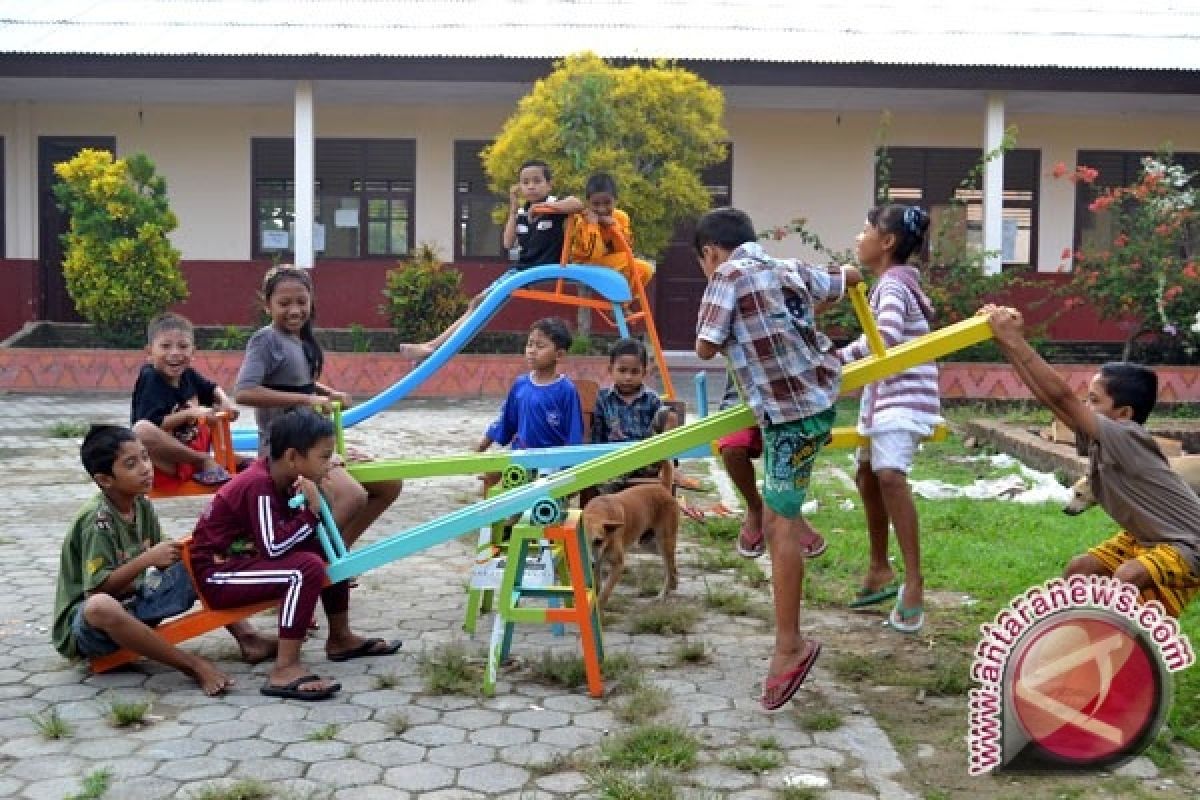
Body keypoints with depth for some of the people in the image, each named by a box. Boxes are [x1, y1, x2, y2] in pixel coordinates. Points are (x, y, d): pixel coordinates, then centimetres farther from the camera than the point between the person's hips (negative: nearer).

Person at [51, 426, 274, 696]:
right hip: (84, 622, -8)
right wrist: (146, 559, -30)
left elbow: (161, 563, 9)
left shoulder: (142, 505, 2)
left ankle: (247, 638, -11)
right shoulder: (97, 520, -20)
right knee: (101, 607, -43)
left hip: (133, 604, 8)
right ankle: (193, 665, -35)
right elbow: (96, 588, -26)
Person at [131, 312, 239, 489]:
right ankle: (204, 461, -20)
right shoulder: (151, 381, -15)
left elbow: (212, 389, 26)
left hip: (192, 449, 8)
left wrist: (226, 403, 6)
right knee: (142, 429, -39)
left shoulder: (188, 375, 4)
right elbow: (155, 426, -26)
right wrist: (190, 413, -25)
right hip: (164, 463, -8)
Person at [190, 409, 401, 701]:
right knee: (307, 568, -30)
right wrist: (311, 510, -25)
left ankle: (340, 638, 19)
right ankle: (285, 670, -31)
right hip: (215, 573, -10)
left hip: (246, 557, 10)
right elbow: (273, 547, -30)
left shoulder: (280, 477, 2)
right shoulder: (259, 486, -24)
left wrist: (312, 501, -10)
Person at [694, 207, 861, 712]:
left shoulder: (728, 276, -11)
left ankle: (790, 646, -4)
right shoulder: (789, 268, 10)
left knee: (779, 524, -6)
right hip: (816, 393, 9)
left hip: (792, 412, -8)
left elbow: (705, 349, -15)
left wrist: (727, 333, 7)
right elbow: (848, 278, 26)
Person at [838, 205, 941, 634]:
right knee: (867, 473, 16)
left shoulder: (892, 283, -17)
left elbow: (886, 336, -35)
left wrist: (835, 361, -37)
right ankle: (879, 570, 29)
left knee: (889, 473, -26)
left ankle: (913, 584, -28)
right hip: (884, 390, 11)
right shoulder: (892, 281, 15)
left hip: (903, 393, -11)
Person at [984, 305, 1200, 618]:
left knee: (1127, 577, -33)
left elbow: (1061, 397, -36)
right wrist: (1005, 343, -14)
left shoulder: (1124, 438, -28)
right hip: (1145, 538, 10)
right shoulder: (1098, 436, -5)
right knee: (1079, 568, 4)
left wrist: (1016, 342, -35)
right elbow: (1046, 395, -10)